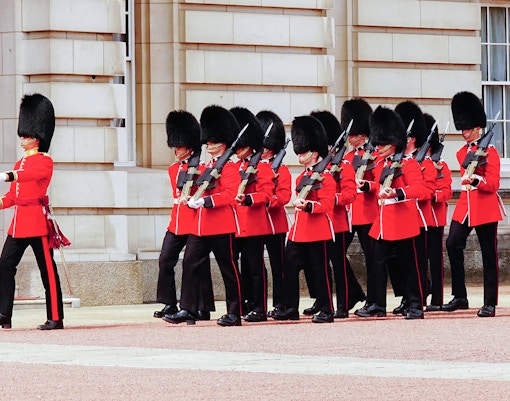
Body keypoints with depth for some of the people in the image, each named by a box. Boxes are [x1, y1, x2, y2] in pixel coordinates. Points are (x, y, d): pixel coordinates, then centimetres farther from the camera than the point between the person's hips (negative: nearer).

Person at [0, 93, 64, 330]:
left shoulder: (44, 161, -5)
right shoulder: (20, 163, 19)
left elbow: (33, 174, -29)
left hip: (37, 220, -8)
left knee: (48, 270, -3)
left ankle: (55, 319, 1)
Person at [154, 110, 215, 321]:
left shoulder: (201, 169, -7)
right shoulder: (173, 168, 14)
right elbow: (179, 194, 14)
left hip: (194, 223, -7)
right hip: (176, 223, 7)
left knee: (199, 265, -1)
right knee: (165, 261, 1)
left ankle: (204, 309, 4)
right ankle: (170, 304, 9)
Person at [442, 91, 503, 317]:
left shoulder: (490, 151, -5)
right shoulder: (462, 152, 12)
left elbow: (493, 184, -12)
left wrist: (474, 180, -29)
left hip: (485, 209, -5)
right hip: (464, 207, 5)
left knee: (489, 256, 0)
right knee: (453, 245, -9)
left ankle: (490, 304, 4)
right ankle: (459, 297, -2)